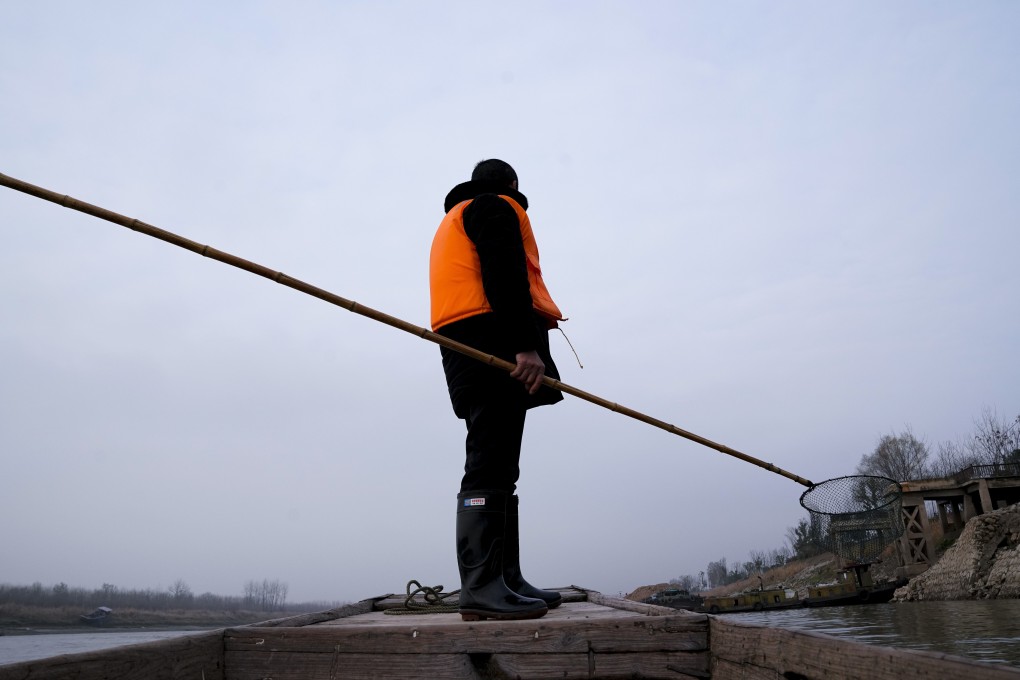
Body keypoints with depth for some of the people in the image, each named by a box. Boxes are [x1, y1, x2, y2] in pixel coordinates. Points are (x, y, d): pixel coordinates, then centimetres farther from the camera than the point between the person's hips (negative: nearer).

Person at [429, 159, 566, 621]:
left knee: (498, 467, 7)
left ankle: (506, 581, 8)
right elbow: (505, 276, -12)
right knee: (489, 467, -17)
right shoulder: (497, 207, 6)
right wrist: (526, 344, -22)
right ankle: (482, 587, -20)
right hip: (495, 345, -10)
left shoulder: (453, 221, 34)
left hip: (465, 353, 10)